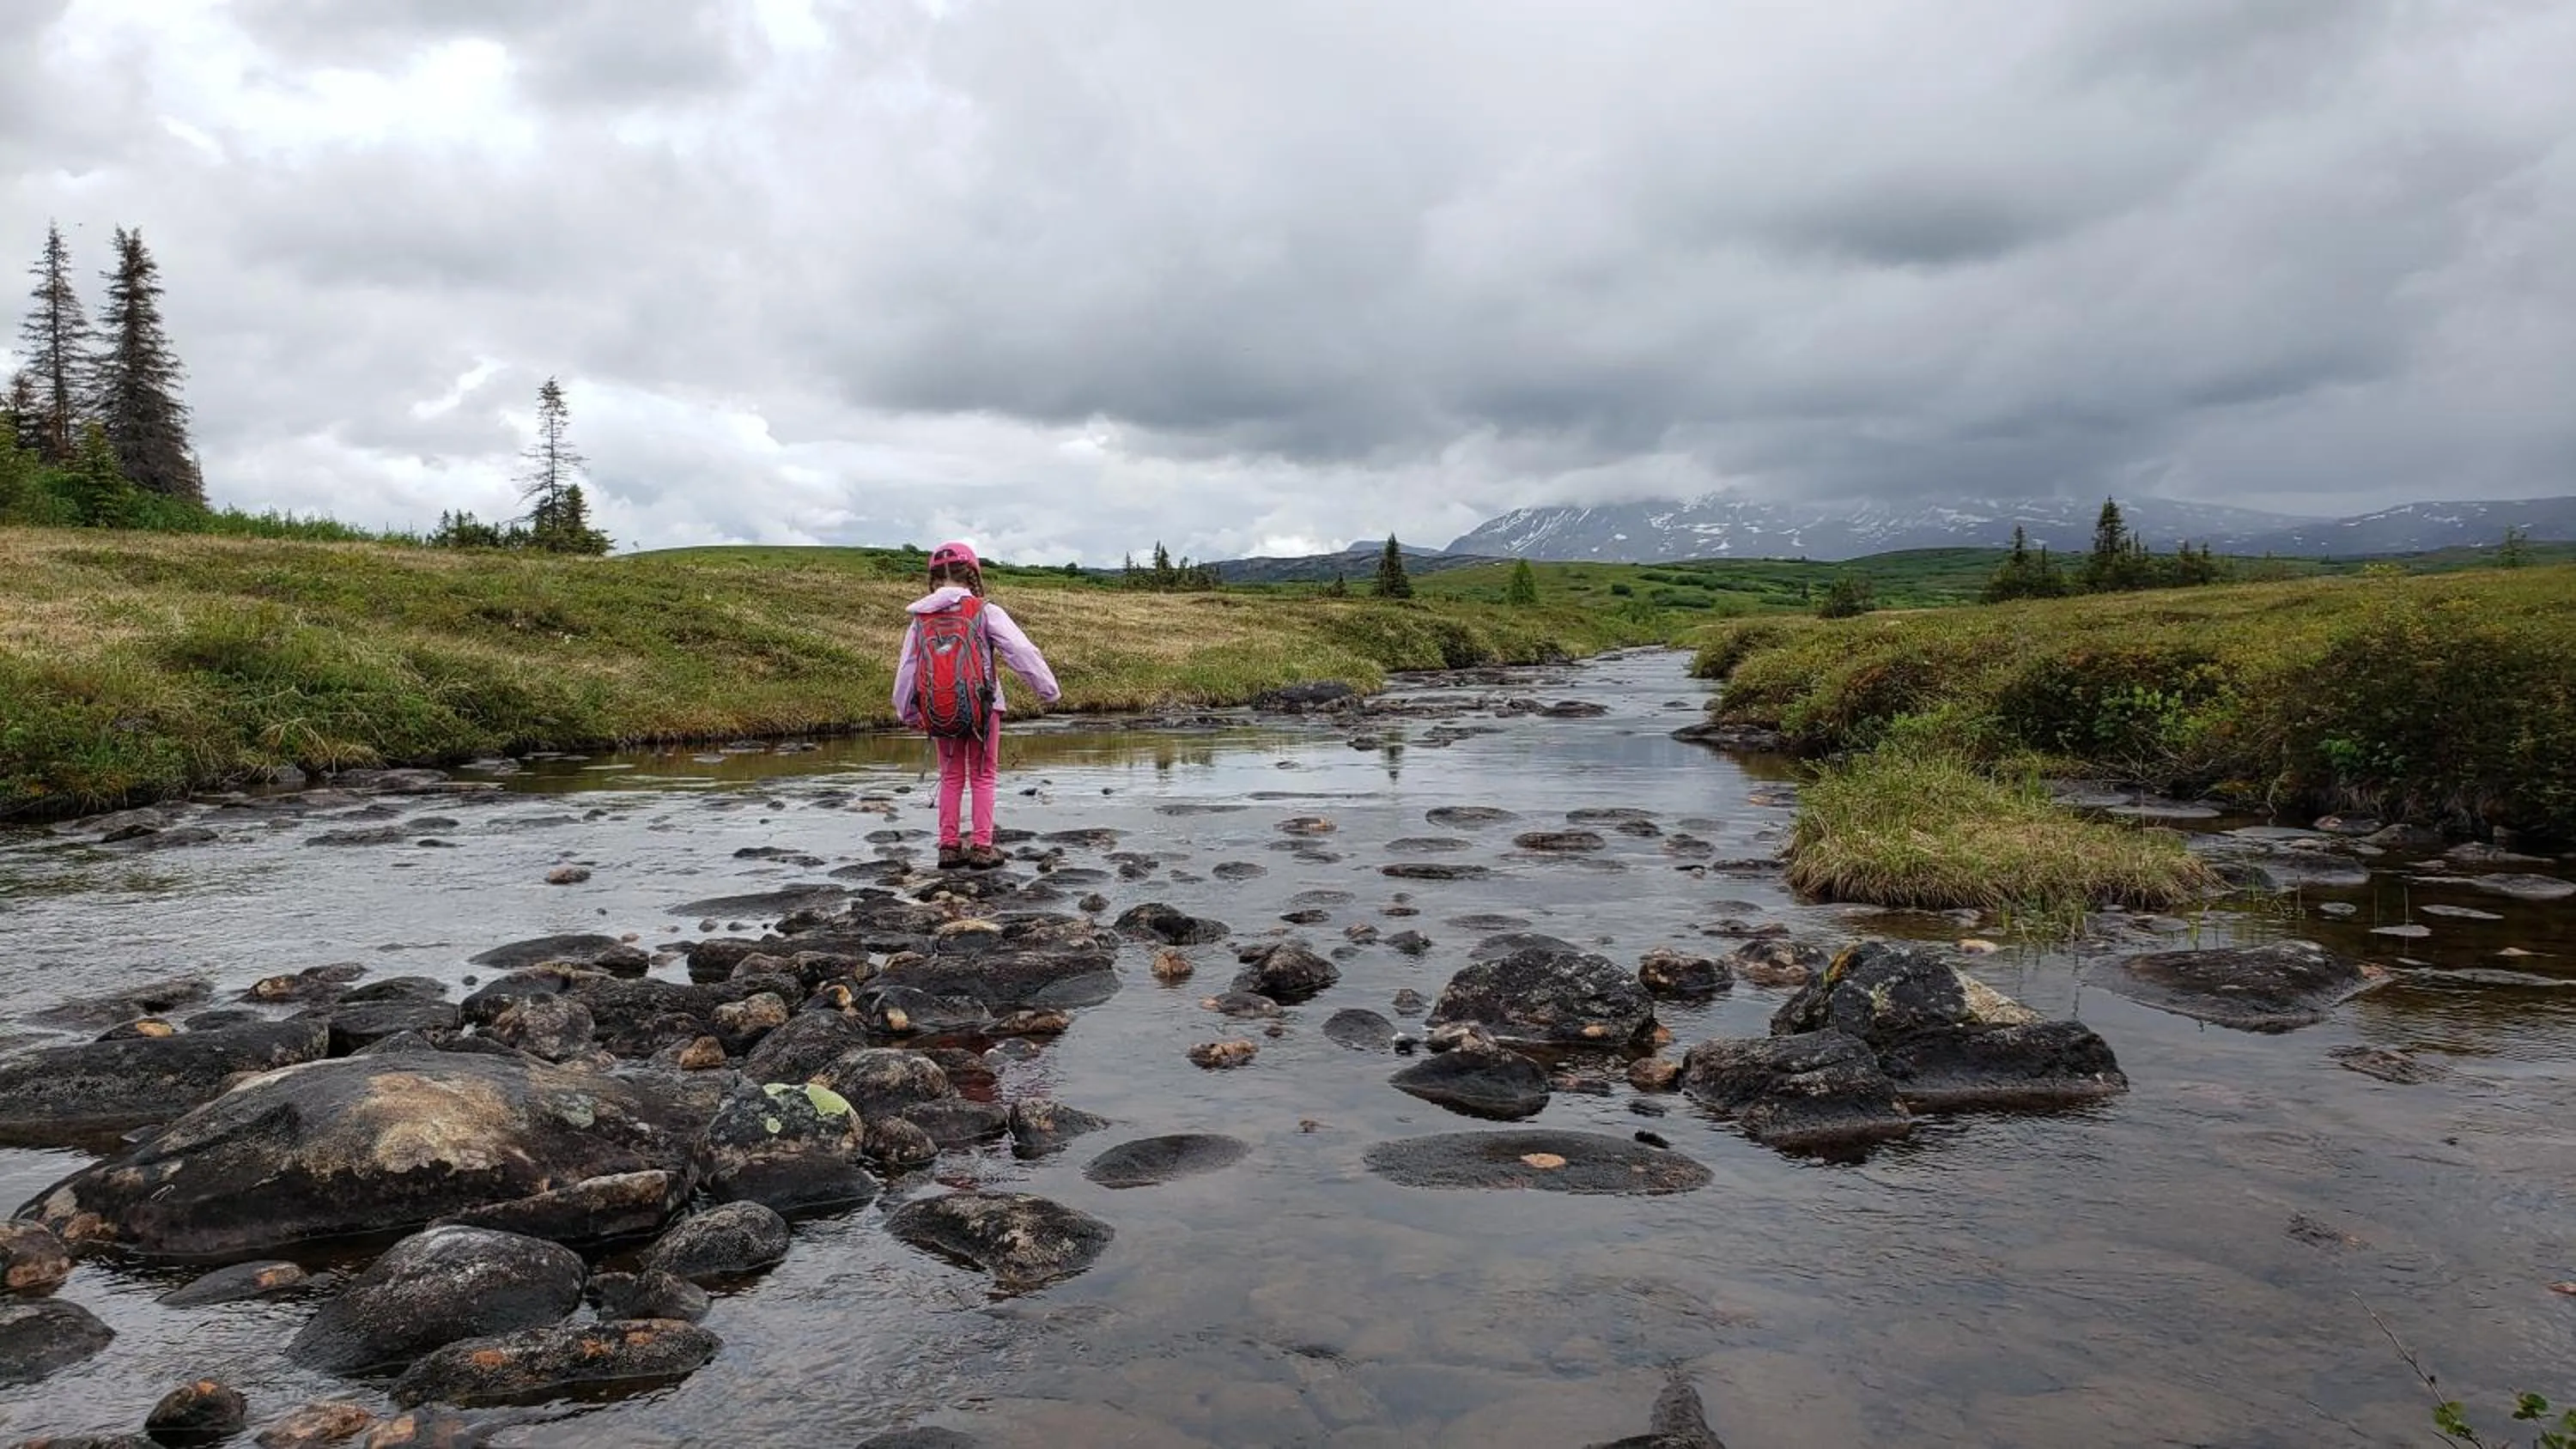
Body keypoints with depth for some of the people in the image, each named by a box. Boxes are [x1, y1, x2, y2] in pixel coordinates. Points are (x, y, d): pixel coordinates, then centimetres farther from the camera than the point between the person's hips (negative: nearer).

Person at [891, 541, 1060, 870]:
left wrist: (906, 712, 21)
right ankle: (981, 847, 8)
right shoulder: (985, 612, -9)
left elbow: (906, 668, 8)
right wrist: (1048, 689, -1)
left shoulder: (921, 618, 2)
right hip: (983, 707, -3)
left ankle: (949, 846, 16)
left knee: (950, 778, 17)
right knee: (982, 777, 10)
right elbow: (1023, 652, -10)